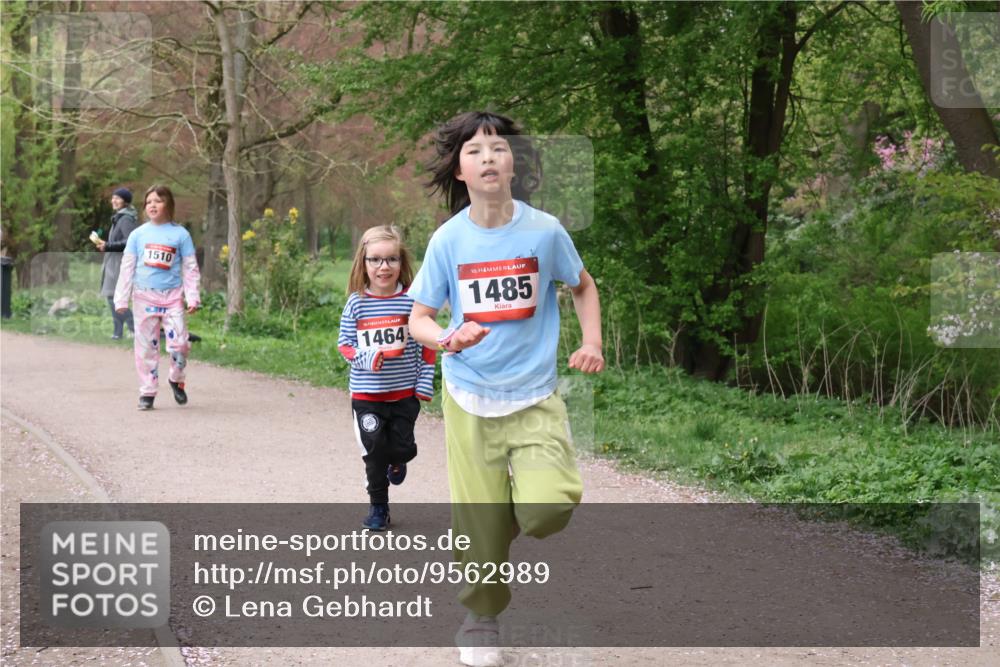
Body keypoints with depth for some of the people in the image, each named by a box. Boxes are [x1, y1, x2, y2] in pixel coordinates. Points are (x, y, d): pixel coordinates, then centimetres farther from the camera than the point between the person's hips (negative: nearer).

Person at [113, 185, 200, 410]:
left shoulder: (180, 234, 3)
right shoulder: (137, 235, 6)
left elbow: (190, 268, 4)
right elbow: (127, 267, 7)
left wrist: (193, 297, -3)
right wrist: (121, 299, 3)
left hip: (172, 296, -1)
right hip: (144, 296, 1)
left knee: (179, 343, -10)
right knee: (146, 346, 3)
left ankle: (176, 379, 17)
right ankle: (147, 392, 12)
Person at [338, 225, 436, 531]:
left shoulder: (411, 301, -5)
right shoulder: (356, 303, -5)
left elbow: (426, 345, 1)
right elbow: (344, 343, 2)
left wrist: (425, 382, -3)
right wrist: (363, 358, -17)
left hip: (405, 392, 0)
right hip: (366, 393, 0)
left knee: (402, 446, 3)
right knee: (374, 450, 2)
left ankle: (397, 462, 41)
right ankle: (378, 506, 19)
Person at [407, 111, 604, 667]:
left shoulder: (544, 230, -6)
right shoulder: (448, 240, -5)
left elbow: (583, 285, 12)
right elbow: (418, 318, 2)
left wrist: (592, 342, -3)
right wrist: (447, 340, -20)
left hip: (535, 397, 0)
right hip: (470, 397, 1)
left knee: (549, 507, -20)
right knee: (480, 523, 4)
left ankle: (527, 504, 17)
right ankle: (481, 621, 28)